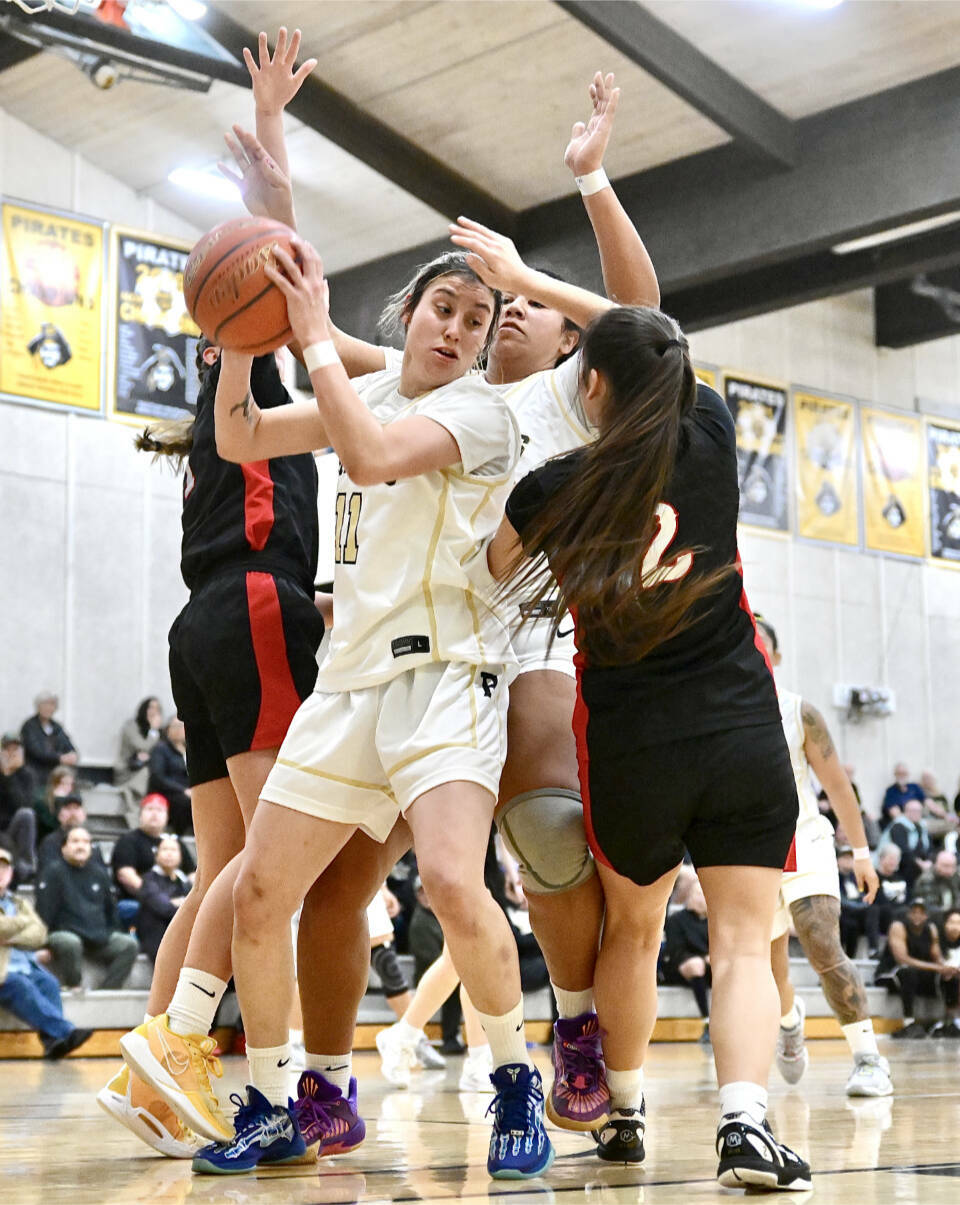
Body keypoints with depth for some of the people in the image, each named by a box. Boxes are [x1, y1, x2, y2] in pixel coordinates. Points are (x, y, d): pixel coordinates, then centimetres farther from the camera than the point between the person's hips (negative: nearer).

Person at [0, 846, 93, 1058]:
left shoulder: (20, 903, 25)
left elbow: (39, 935, 8)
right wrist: (25, 922, 4)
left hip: (26, 967, 5)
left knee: (48, 983, -27)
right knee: (20, 986, -34)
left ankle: (52, 1041, -41)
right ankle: (64, 1032, -46)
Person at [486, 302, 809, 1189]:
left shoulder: (554, 492, -8)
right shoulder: (712, 437, -3)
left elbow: (497, 574, 13)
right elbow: (653, 345, 16)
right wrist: (526, 279, 22)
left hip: (633, 744, 0)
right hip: (745, 733, 0)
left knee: (632, 931, 22)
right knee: (743, 944, 0)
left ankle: (624, 1112, 33)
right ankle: (746, 1122, -19)